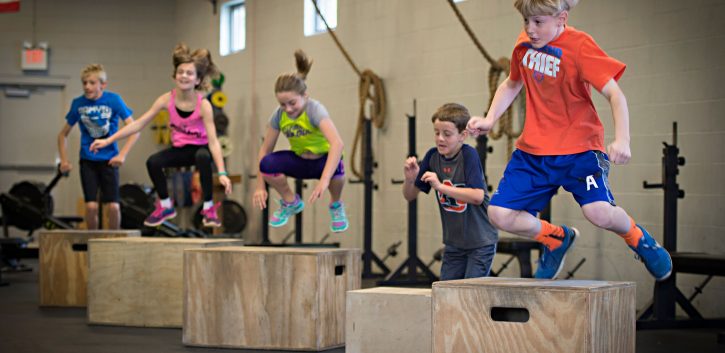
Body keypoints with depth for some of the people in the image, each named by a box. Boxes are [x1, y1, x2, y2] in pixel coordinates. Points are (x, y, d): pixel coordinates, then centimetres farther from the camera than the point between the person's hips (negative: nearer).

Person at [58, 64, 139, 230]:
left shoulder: (113, 100, -9)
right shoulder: (78, 103, -2)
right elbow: (63, 134, 10)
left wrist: (122, 154, -20)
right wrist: (64, 160, 1)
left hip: (109, 159, -1)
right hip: (88, 160, 1)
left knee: (113, 206, -7)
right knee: (91, 205, -9)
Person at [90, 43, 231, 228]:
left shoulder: (203, 104, -24)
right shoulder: (167, 99, -15)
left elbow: (213, 141, -28)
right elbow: (139, 124, -10)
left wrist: (222, 173, -39)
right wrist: (108, 140, -14)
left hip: (200, 148, -4)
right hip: (179, 148, 4)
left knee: (203, 157, -38)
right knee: (153, 162, -23)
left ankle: (209, 207, -20)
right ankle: (165, 205, 3)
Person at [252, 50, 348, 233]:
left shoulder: (315, 110, -28)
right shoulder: (278, 115, -14)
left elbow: (337, 143, -44)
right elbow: (266, 149, -4)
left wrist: (324, 181, -54)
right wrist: (260, 186, -11)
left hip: (323, 160, -4)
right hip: (300, 161, 4)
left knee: (336, 169, -39)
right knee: (267, 164, -26)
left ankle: (336, 206, -4)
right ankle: (291, 202, 3)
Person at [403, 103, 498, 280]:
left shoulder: (469, 155, -17)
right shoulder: (433, 156, -2)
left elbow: (478, 197, -27)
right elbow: (410, 196, 5)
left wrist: (441, 186, -30)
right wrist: (410, 179, -17)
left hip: (480, 242, -6)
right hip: (453, 243, 6)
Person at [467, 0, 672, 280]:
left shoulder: (579, 45, -15)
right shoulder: (525, 43, 4)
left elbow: (614, 94, -19)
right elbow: (512, 83, 23)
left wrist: (622, 139, -33)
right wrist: (489, 119, 9)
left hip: (578, 147, -5)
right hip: (533, 151, 6)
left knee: (599, 212, -25)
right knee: (500, 215, -7)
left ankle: (638, 238, 11)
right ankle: (556, 238, 22)